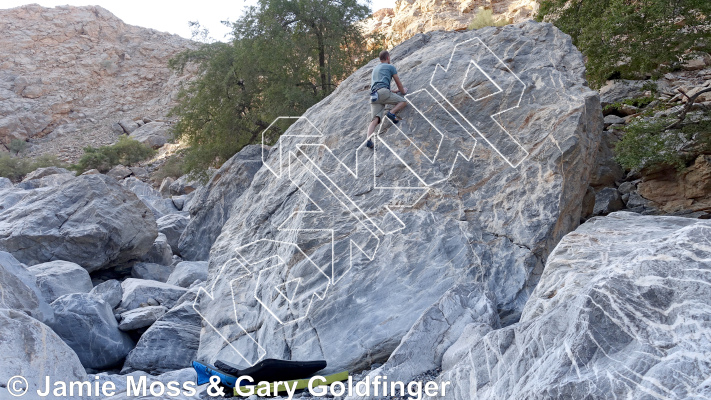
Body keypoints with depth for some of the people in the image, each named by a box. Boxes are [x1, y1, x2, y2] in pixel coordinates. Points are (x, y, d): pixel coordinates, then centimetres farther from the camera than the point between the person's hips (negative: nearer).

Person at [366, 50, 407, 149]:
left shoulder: (375, 69, 36)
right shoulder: (390, 67, 17)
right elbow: (398, 83, 21)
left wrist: (393, 92, 49)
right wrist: (403, 91, 43)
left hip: (373, 96, 5)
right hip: (383, 91, -5)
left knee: (375, 119, -10)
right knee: (403, 101, 10)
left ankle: (368, 139, -32)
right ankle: (392, 113, -18)